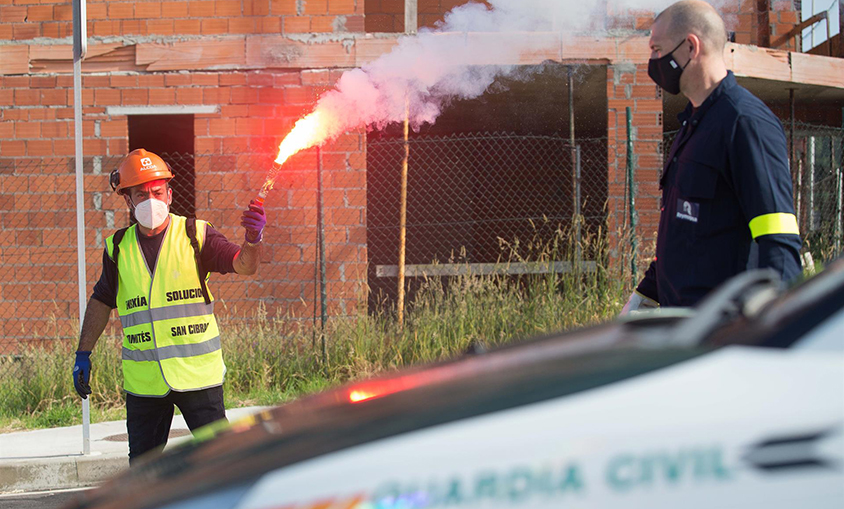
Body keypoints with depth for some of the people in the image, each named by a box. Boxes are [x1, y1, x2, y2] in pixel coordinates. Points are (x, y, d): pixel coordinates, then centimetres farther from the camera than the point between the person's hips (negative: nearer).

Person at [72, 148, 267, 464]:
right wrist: (83, 354, 14)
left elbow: (243, 266, -13)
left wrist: (253, 240, -35)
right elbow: (101, 301, 17)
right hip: (143, 383, 3)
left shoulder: (195, 235, -2)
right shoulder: (118, 248, 6)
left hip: (197, 374, -3)